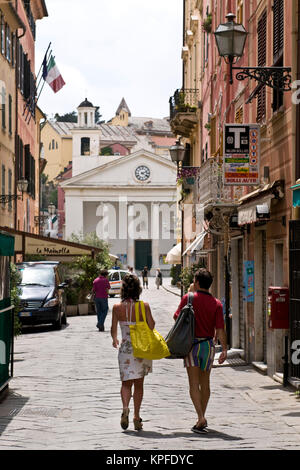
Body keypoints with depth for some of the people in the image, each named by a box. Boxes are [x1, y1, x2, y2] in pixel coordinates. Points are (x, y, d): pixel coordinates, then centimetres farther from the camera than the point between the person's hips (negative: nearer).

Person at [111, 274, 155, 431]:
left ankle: (125, 407, -18)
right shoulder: (144, 306, -10)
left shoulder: (117, 307, -5)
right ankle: (136, 416, 11)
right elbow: (151, 327, -7)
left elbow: (113, 329, 2)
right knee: (139, 384, 12)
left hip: (125, 348, 0)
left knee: (126, 382, 8)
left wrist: (115, 340, 23)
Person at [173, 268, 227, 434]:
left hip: (191, 344, -3)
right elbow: (220, 330, -8)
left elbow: (177, 317, 3)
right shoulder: (216, 304, -3)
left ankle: (201, 418, -17)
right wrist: (224, 349, -6)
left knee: (194, 384, -3)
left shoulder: (188, 298, -8)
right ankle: (202, 418, 24)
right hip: (208, 344, 3)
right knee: (205, 383, 15)